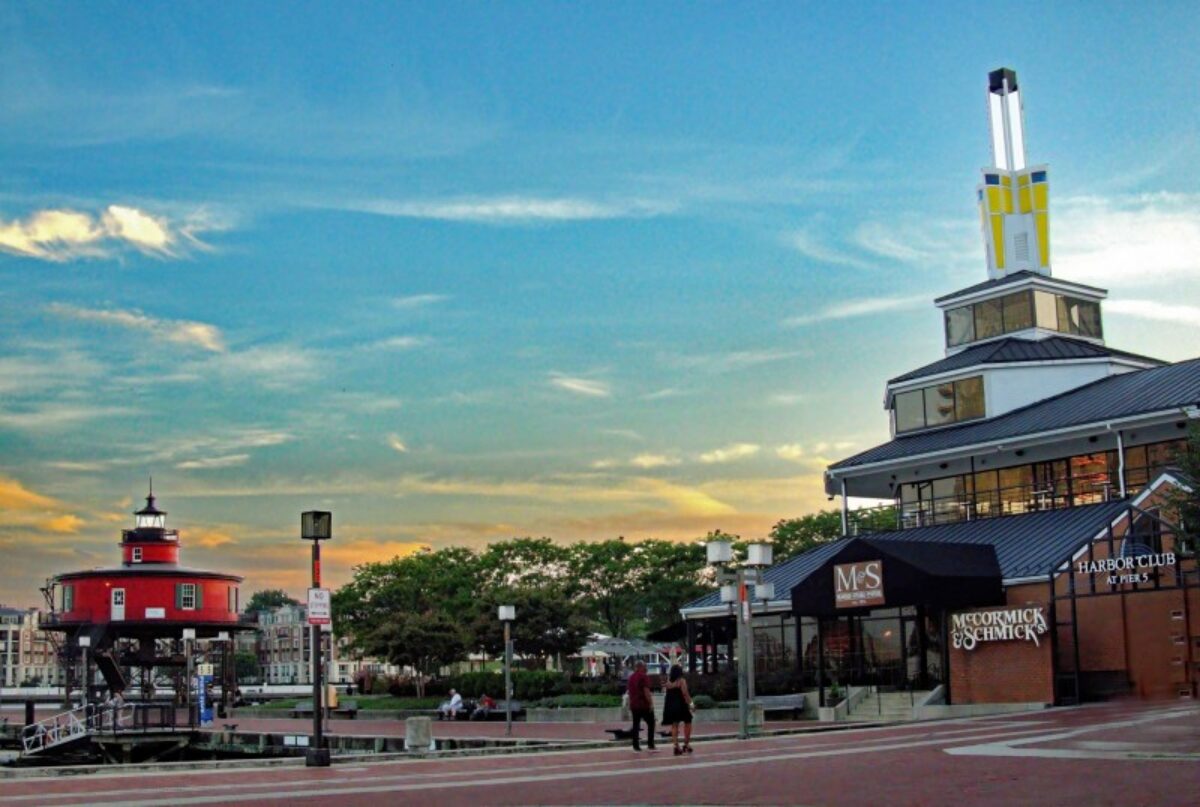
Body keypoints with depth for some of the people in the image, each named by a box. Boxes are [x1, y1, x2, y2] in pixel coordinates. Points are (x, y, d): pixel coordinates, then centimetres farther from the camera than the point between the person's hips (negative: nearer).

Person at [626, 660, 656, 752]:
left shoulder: (631, 677, 14)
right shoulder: (644, 677, -10)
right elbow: (646, 691, -18)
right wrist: (651, 703, -17)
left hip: (634, 705, 7)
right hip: (644, 705, -7)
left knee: (636, 725, 9)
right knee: (651, 724, 2)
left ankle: (635, 746, 6)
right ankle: (650, 745, -3)